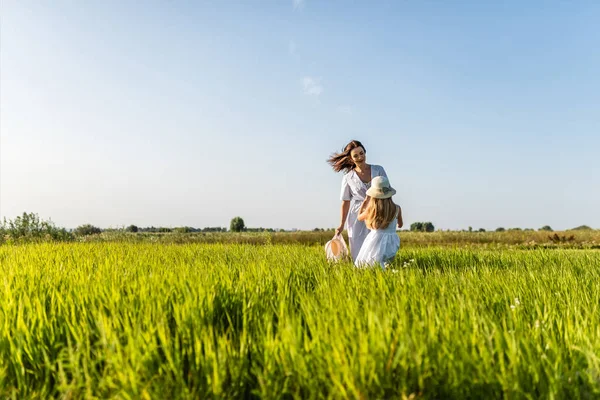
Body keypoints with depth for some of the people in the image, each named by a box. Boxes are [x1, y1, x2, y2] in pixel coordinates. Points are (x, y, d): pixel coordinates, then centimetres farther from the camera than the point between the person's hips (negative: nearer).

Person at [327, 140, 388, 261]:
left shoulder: (379, 170, 3)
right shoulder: (348, 177, 0)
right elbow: (345, 202, 4)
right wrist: (341, 224, 3)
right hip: (358, 217, -1)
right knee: (359, 255, 0)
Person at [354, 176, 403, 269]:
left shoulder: (371, 209, -5)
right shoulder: (397, 209, 0)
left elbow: (359, 217, 17)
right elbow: (400, 225, 19)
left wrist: (365, 201, 24)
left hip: (375, 241, -3)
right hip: (391, 243, 3)